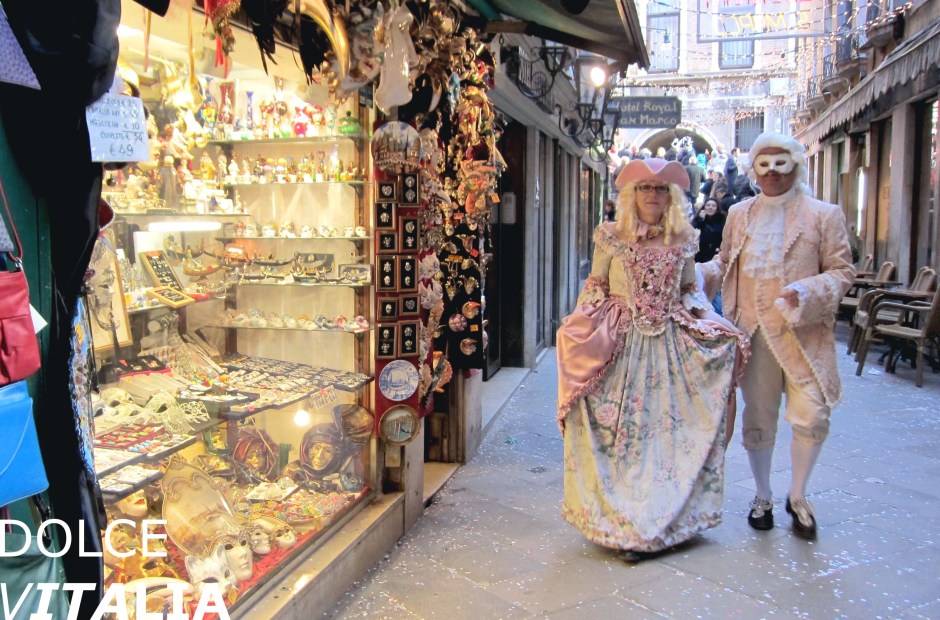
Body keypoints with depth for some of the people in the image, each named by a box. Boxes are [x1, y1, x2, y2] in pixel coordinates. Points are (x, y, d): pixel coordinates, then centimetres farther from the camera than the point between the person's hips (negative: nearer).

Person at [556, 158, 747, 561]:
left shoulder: (682, 241, 8)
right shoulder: (611, 237, 2)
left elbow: (691, 292, 14)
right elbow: (594, 288, 4)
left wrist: (722, 328, 2)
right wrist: (580, 327, -10)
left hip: (672, 344, 3)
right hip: (621, 343, -2)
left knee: (670, 428, 4)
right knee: (621, 429, -1)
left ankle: (666, 516, 19)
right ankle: (624, 524, 9)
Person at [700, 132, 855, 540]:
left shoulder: (823, 215, 1)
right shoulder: (739, 215, 10)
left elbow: (842, 271, -1)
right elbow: (724, 263, 16)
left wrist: (808, 293, -19)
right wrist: (698, 275, -4)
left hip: (804, 333, -2)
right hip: (753, 331, 2)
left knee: (811, 416, -6)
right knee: (757, 418, 9)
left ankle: (798, 496, 20)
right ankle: (762, 497, 28)